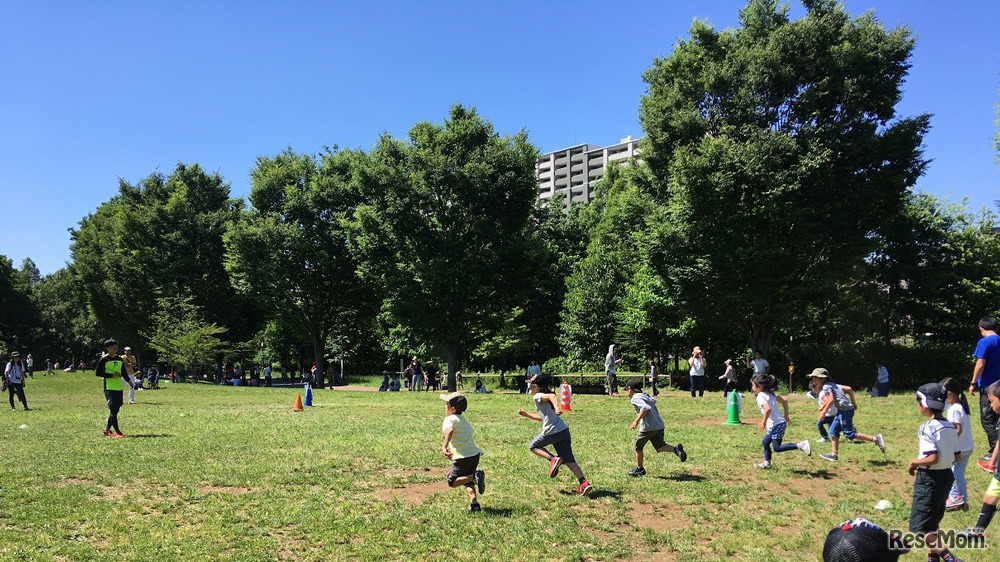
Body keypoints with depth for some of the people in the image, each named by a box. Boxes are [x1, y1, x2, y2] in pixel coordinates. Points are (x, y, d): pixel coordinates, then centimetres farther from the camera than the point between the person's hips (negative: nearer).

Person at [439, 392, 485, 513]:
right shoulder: (464, 420, 20)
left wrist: (444, 447, -36)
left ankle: (475, 476, -15)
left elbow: (450, 431, -26)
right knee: (467, 481, 21)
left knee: (452, 482, 3)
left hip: (463, 457, -8)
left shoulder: (449, 419, -6)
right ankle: (474, 504, 5)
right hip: (475, 454, 8)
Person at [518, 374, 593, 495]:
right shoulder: (543, 398, 23)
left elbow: (552, 395, -24)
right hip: (564, 430, 8)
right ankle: (584, 483, -5)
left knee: (533, 446, 18)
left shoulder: (537, 397, -3)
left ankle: (553, 459, -3)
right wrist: (526, 414, 36)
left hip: (551, 432, -8)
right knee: (569, 460, 7)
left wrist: (556, 408, -41)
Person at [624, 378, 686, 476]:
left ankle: (639, 468, 17)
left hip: (648, 427, -8)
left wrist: (636, 421, -21)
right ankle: (676, 449, -11)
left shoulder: (635, 398, -7)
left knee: (638, 446, 10)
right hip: (659, 425, 8)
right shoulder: (645, 395, 20)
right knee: (660, 446, 12)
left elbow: (645, 407, -22)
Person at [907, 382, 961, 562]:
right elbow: (956, 456, 10)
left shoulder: (927, 428, -20)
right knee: (932, 523, 22)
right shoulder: (950, 426, 4)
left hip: (929, 479, -8)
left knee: (920, 526, -1)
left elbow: (932, 458, -27)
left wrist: (914, 462, -11)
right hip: (946, 476, 8)